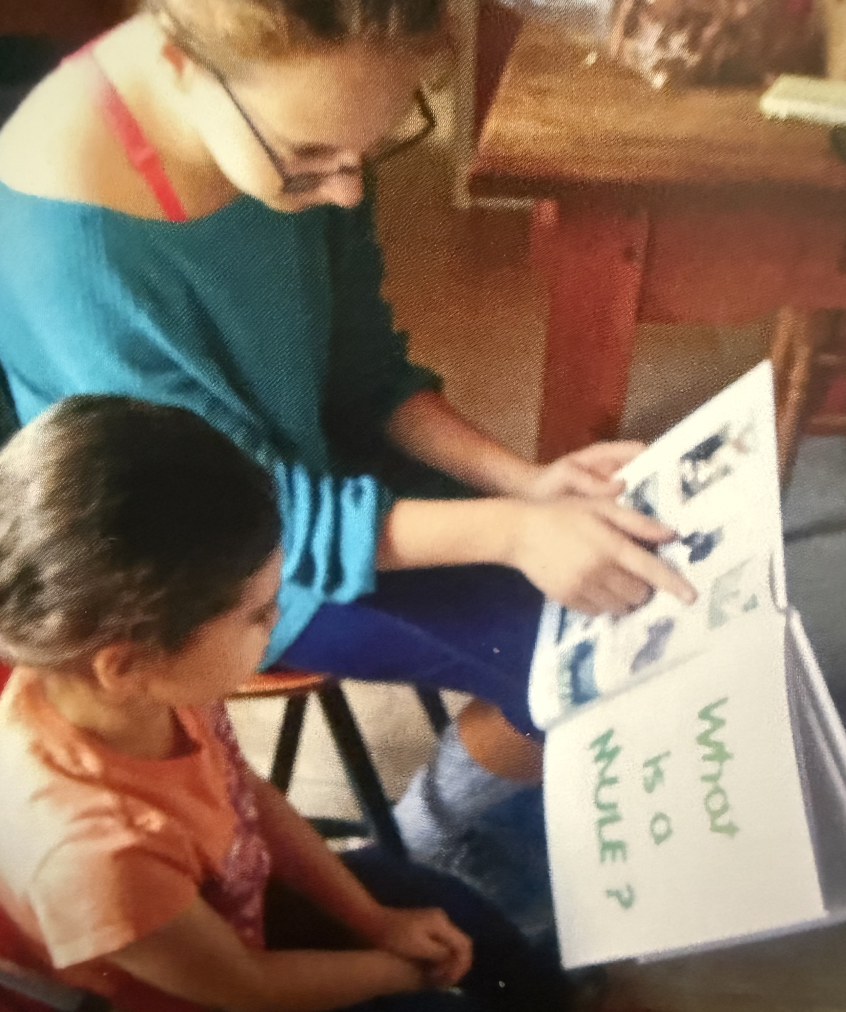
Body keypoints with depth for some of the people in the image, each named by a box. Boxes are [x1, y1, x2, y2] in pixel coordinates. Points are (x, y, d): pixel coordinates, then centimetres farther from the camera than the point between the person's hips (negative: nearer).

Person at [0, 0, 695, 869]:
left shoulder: (300, 118, -13)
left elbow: (366, 371, -3)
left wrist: (523, 484, -13)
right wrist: (510, 529, -31)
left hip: (313, 460, 7)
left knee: (623, 583, 5)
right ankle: (424, 852, 17)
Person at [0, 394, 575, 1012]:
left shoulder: (150, 688, -25)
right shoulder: (99, 849, -43)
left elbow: (250, 795, -5)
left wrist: (375, 920, -3)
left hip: (236, 905, 5)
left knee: (456, 909, 15)